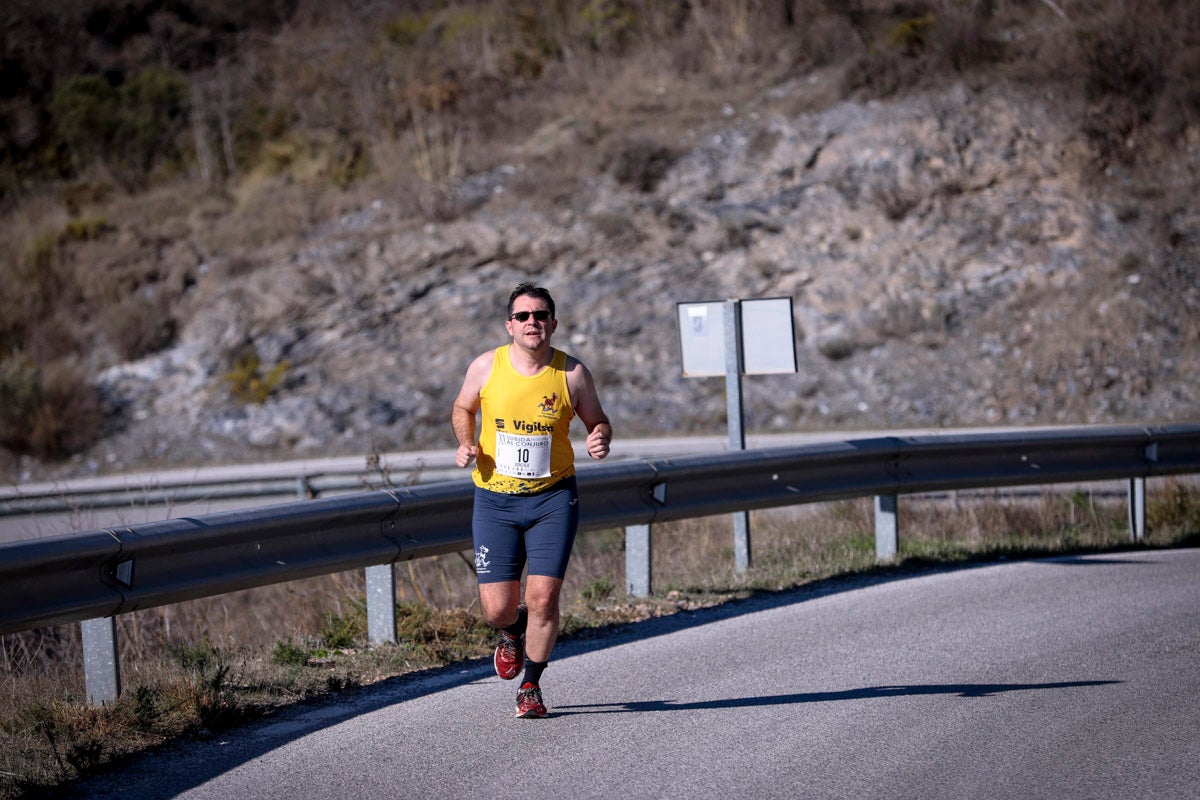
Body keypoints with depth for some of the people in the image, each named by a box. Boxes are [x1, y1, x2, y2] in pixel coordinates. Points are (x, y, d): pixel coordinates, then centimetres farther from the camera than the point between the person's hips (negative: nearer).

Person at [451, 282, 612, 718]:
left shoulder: (571, 372, -6)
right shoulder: (486, 367, -4)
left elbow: (597, 421, 7)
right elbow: (463, 409, 14)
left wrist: (601, 439, -15)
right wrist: (466, 444, -5)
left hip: (553, 498, -1)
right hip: (495, 501, 1)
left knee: (543, 597, -10)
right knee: (497, 609, -3)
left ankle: (531, 687, 13)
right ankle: (512, 634, 37)